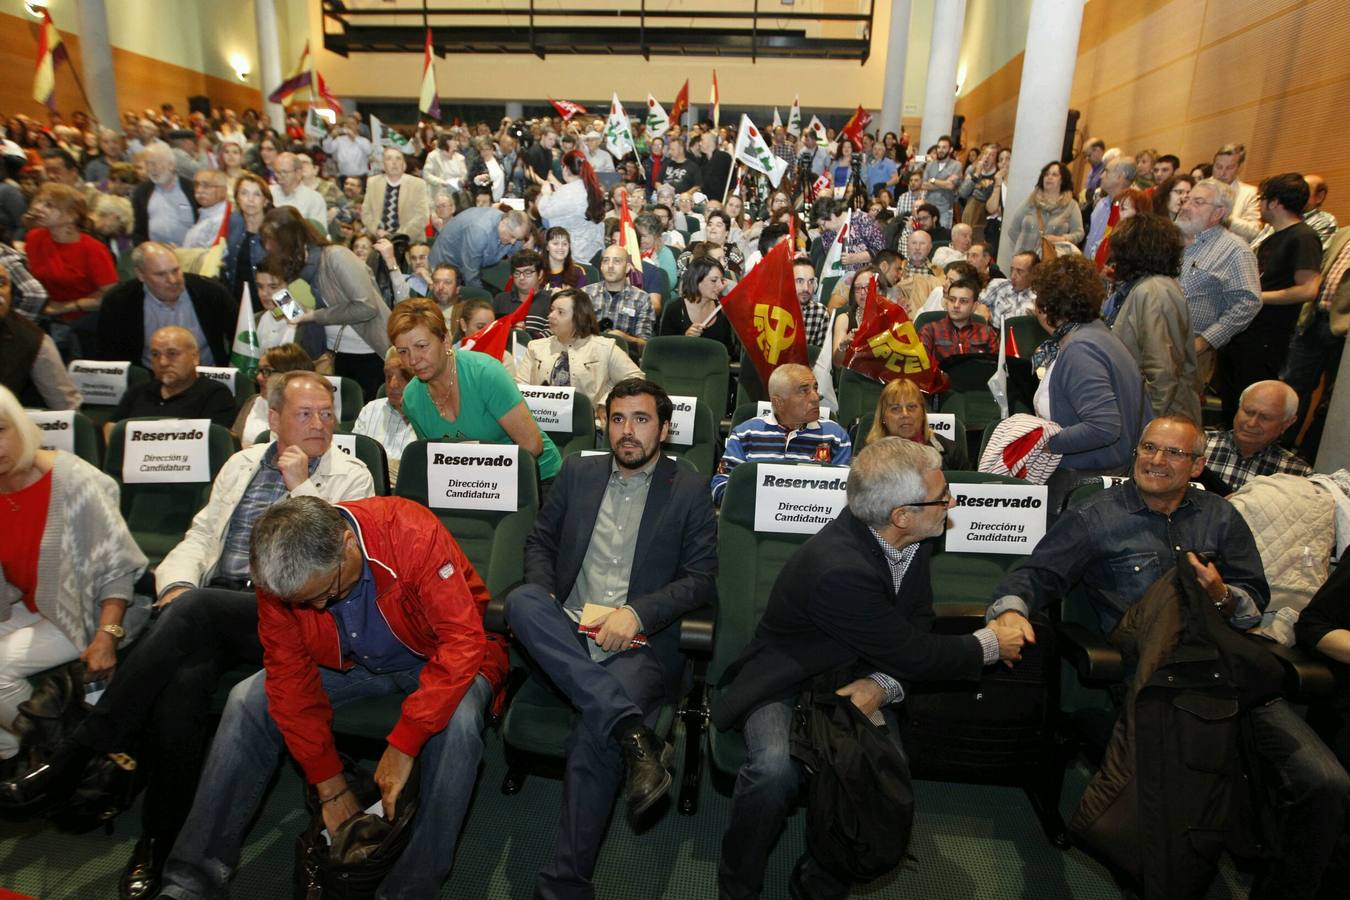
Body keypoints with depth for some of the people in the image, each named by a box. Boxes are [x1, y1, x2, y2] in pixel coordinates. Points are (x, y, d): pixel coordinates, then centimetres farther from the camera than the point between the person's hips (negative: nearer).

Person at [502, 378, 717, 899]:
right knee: (522, 601, -30)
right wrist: (543, 595, -2)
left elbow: (702, 579, 1)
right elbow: (540, 540, 20)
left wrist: (637, 612, -15)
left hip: (641, 643, -3)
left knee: (593, 736, -31)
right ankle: (633, 733, -35)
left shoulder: (689, 492, 6)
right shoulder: (578, 473, 15)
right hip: (565, 636, 4)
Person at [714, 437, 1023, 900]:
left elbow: (919, 622, 2)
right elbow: (914, 654, -21)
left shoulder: (911, 540, -7)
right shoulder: (839, 569, -32)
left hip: (860, 682, 6)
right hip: (788, 683, -6)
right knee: (776, 767, -33)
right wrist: (989, 646, -5)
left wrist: (880, 685, -18)